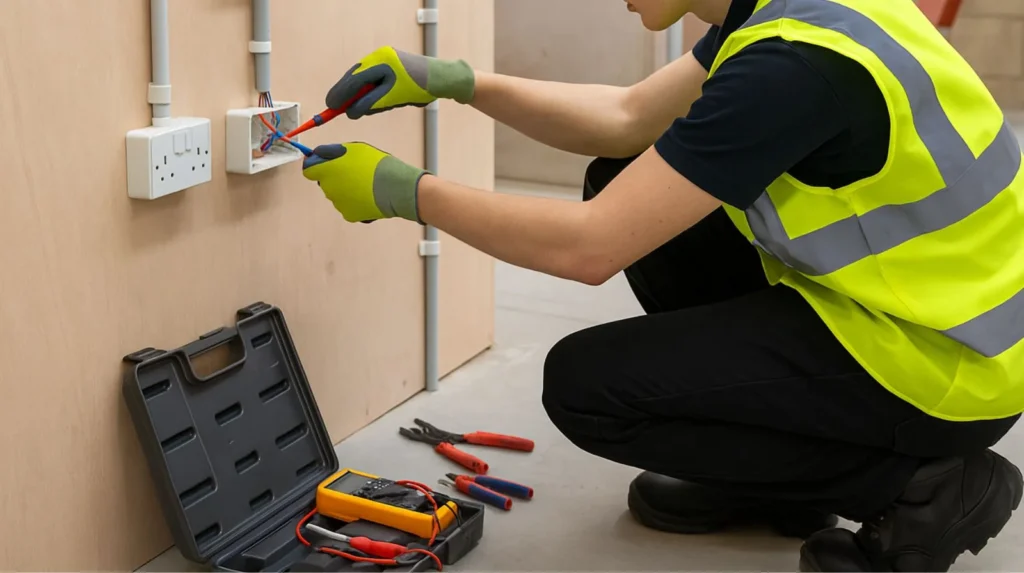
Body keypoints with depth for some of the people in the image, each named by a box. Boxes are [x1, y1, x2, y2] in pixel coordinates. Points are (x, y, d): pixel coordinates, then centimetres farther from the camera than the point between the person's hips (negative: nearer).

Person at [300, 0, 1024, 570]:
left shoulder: (793, 63, -29)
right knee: (625, 182, 10)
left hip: (939, 364, -9)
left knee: (585, 384, -9)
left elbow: (589, 246, -27)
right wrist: (454, 81, 4)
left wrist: (406, 191, -14)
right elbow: (627, 121, 11)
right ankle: (764, 476, 19)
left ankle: (922, 487, -2)